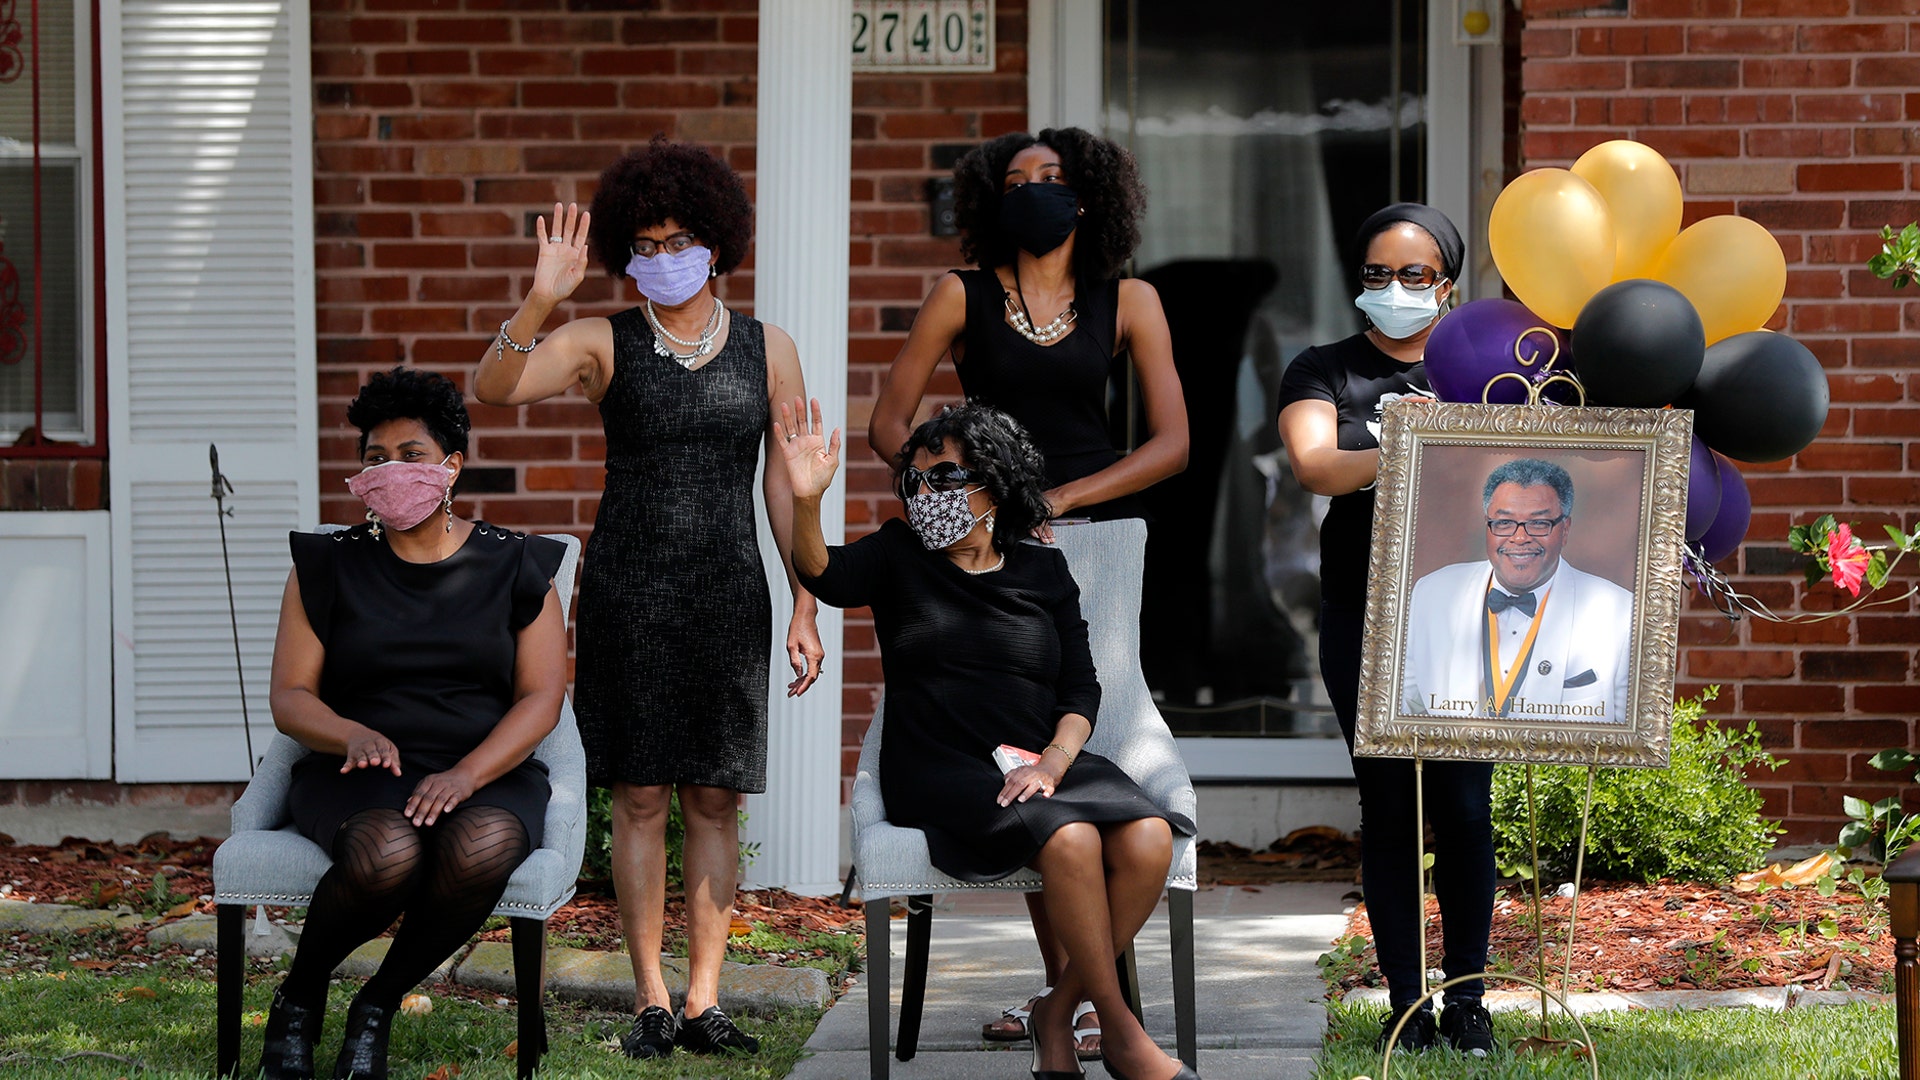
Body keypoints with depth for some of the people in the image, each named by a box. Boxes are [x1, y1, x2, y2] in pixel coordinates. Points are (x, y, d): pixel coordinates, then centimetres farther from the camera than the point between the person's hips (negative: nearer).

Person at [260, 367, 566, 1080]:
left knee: (482, 847, -38)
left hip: (488, 774, 1)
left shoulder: (513, 567, 9)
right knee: (386, 852, -38)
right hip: (359, 778, -1)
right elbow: (290, 698, 5)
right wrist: (355, 735, -18)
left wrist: (465, 775, -16)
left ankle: (378, 1005, -12)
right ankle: (299, 997, -7)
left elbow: (541, 698, 1)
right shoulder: (329, 567, 10)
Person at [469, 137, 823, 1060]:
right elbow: (493, 388, -13)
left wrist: (804, 609, 4)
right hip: (626, 594, -1)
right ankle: (650, 1000, 6)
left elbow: (788, 484, 8)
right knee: (639, 795, -1)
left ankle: (704, 1000, 6)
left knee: (716, 800, 2)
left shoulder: (766, 350, 8)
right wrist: (541, 300, -27)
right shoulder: (604, 345, 1)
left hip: (728, 595, 1)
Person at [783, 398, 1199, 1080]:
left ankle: (1058, 1013, -12)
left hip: (1041, 761, 4)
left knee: (1147, 839, -27)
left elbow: (1081, 688, 11)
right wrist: (806, 501, -32)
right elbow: (826, 576, -12)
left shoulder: (1043, 572, 16)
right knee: (1071, 838, -33)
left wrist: (1054, 760, -8)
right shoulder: (900, 557, 10)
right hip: (941, 767, -3)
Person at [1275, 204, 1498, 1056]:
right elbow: (1313, 466, -12)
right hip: (1364, 618, 0)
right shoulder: (1325, 372, 7)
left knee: (1464, 806, -4)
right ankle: (1407, 1001, 6)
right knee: (1387, 805, 1)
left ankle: (1469, 999, 5)